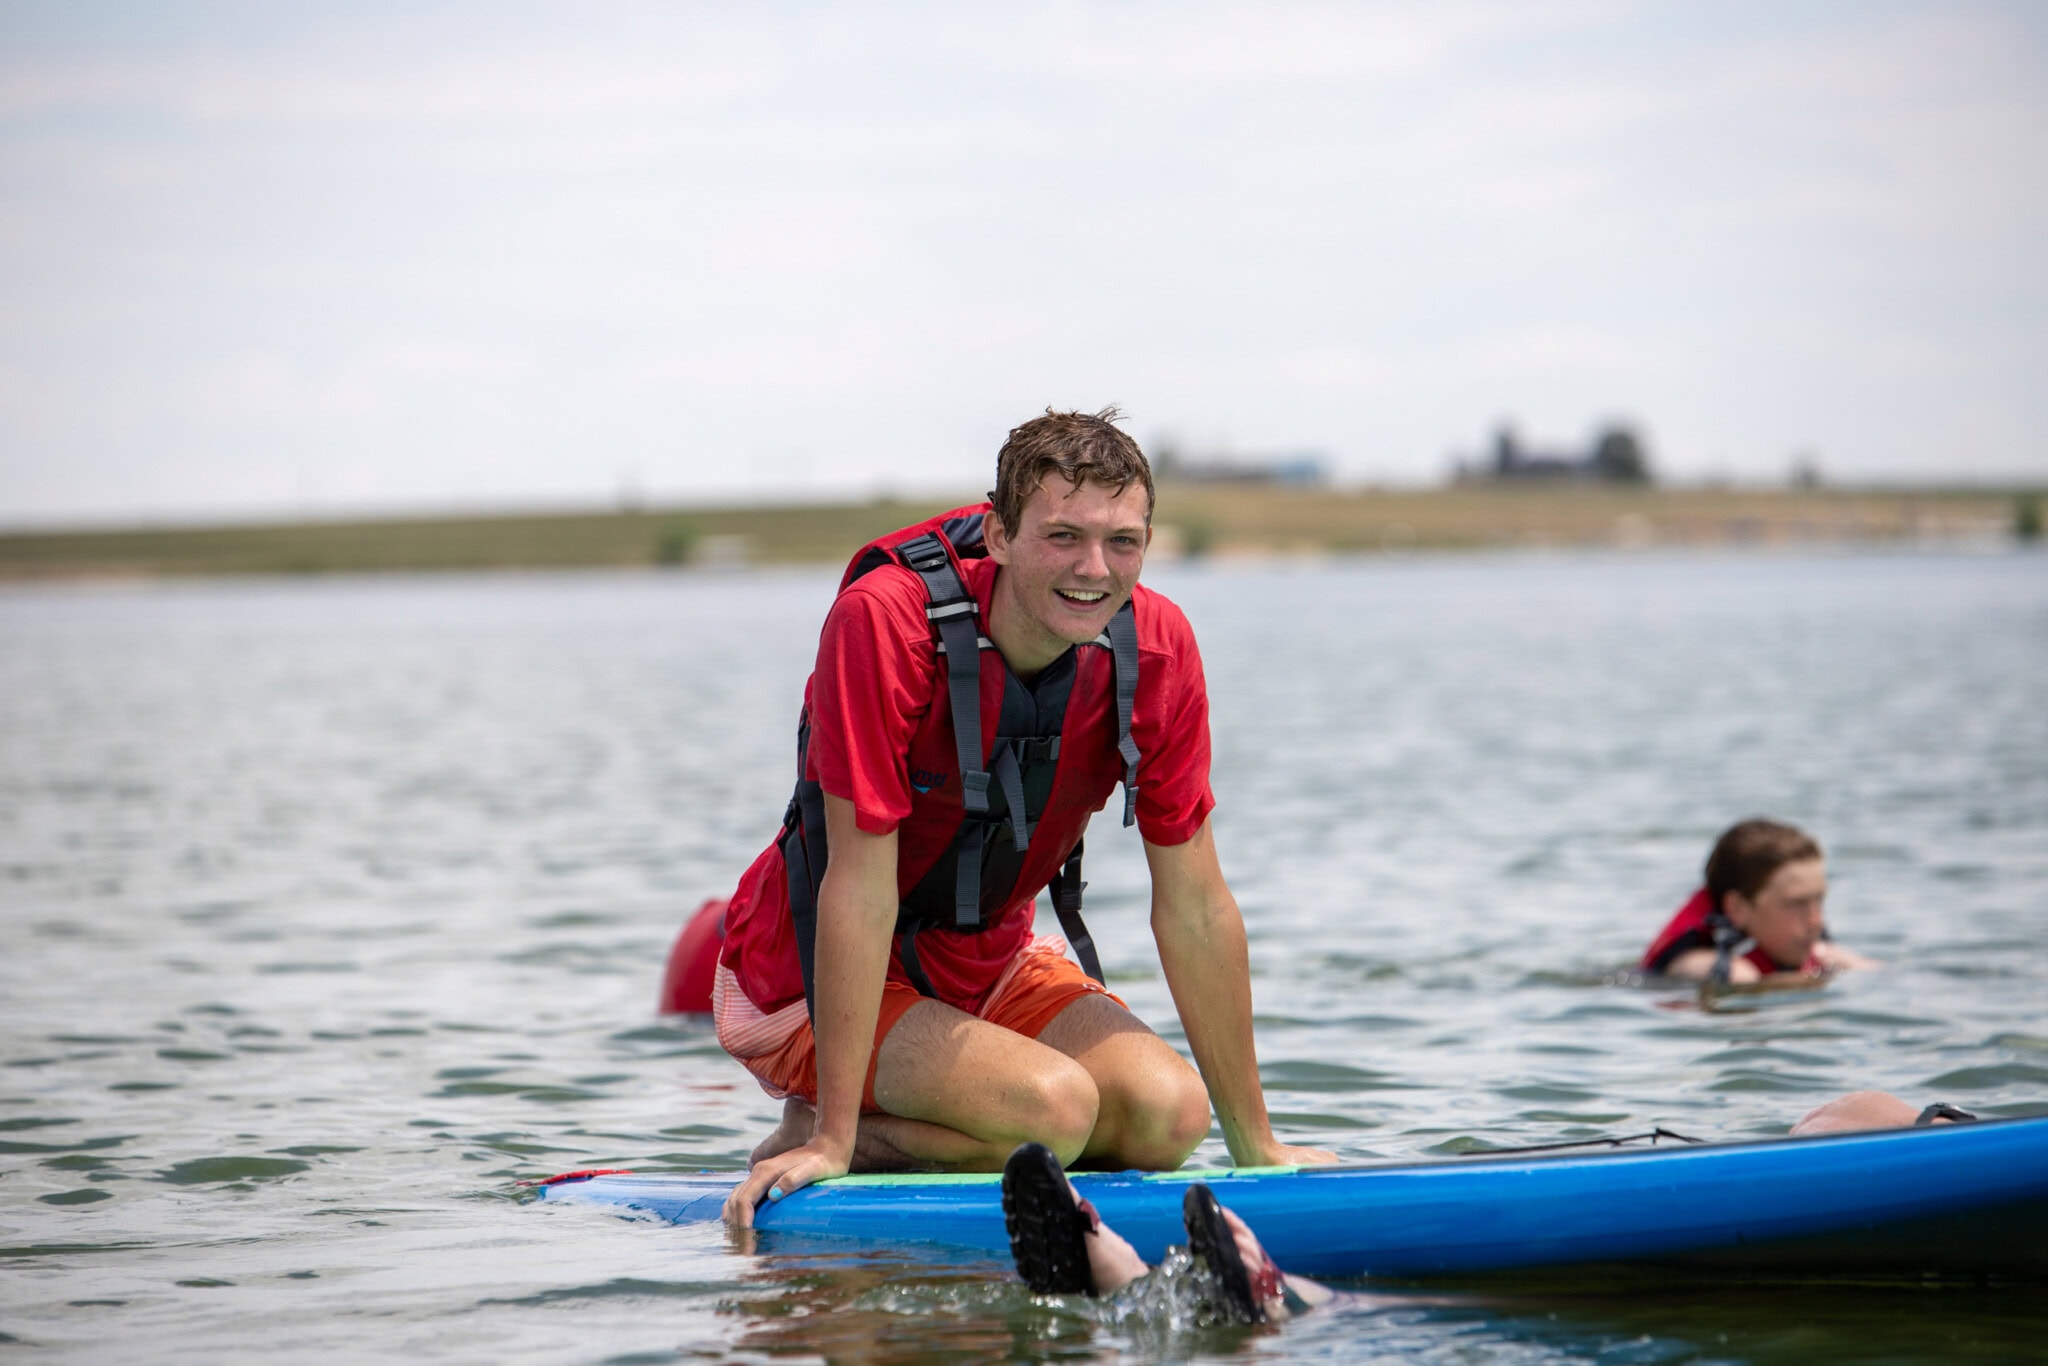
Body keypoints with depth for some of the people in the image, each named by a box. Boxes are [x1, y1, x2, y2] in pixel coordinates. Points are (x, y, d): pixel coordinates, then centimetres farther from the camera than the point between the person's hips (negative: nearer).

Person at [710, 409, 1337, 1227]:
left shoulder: (1157, 647, -13)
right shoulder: (886, 617, -28)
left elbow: (1195, 910, -6)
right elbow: (861, 889, -28)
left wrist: (1256, 1143, -3)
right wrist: (831, 1139, -28)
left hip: (985, 962, 6)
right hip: (807, 983, -6)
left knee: (1170, 1113, -17)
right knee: (1055, 1107, -28)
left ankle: (882, 1136, 2)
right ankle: (810, 1142, -5)